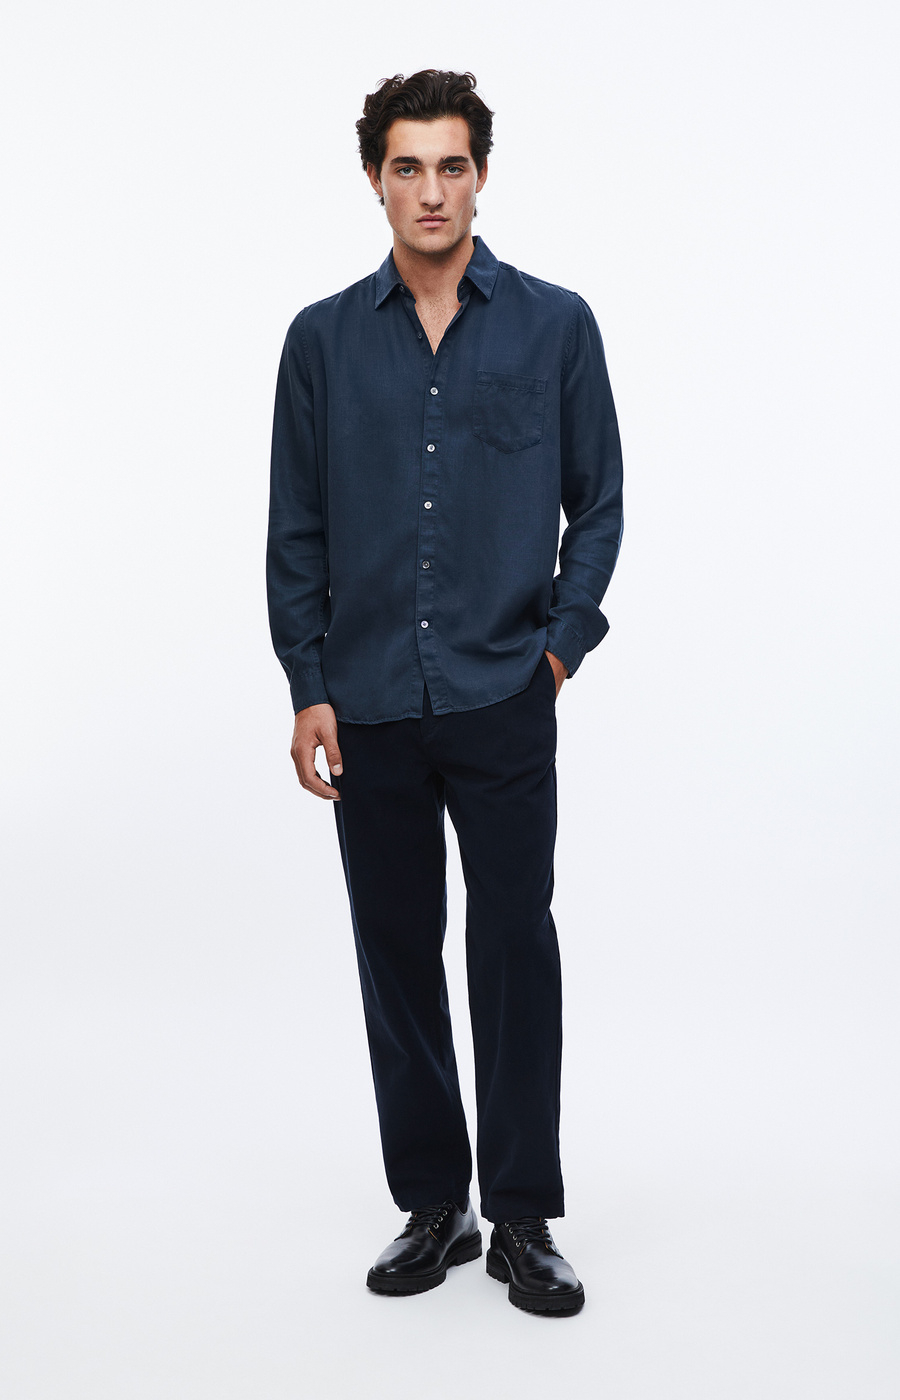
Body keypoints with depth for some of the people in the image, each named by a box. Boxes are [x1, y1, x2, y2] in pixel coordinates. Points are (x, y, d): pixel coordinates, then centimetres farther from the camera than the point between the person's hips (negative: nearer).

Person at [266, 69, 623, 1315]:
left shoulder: (556, 325, 2)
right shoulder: (323, 339, 5)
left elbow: (599, 503, 6)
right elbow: (296, 529, 6)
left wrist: (561, 643, -4)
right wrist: (308, 687, -1)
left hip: (502, 700, -2)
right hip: (369, 707, 2)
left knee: (514, 951, 2)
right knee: (397, 956, 9)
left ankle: (522, 1217, 15)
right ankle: (433, 1206, 23)